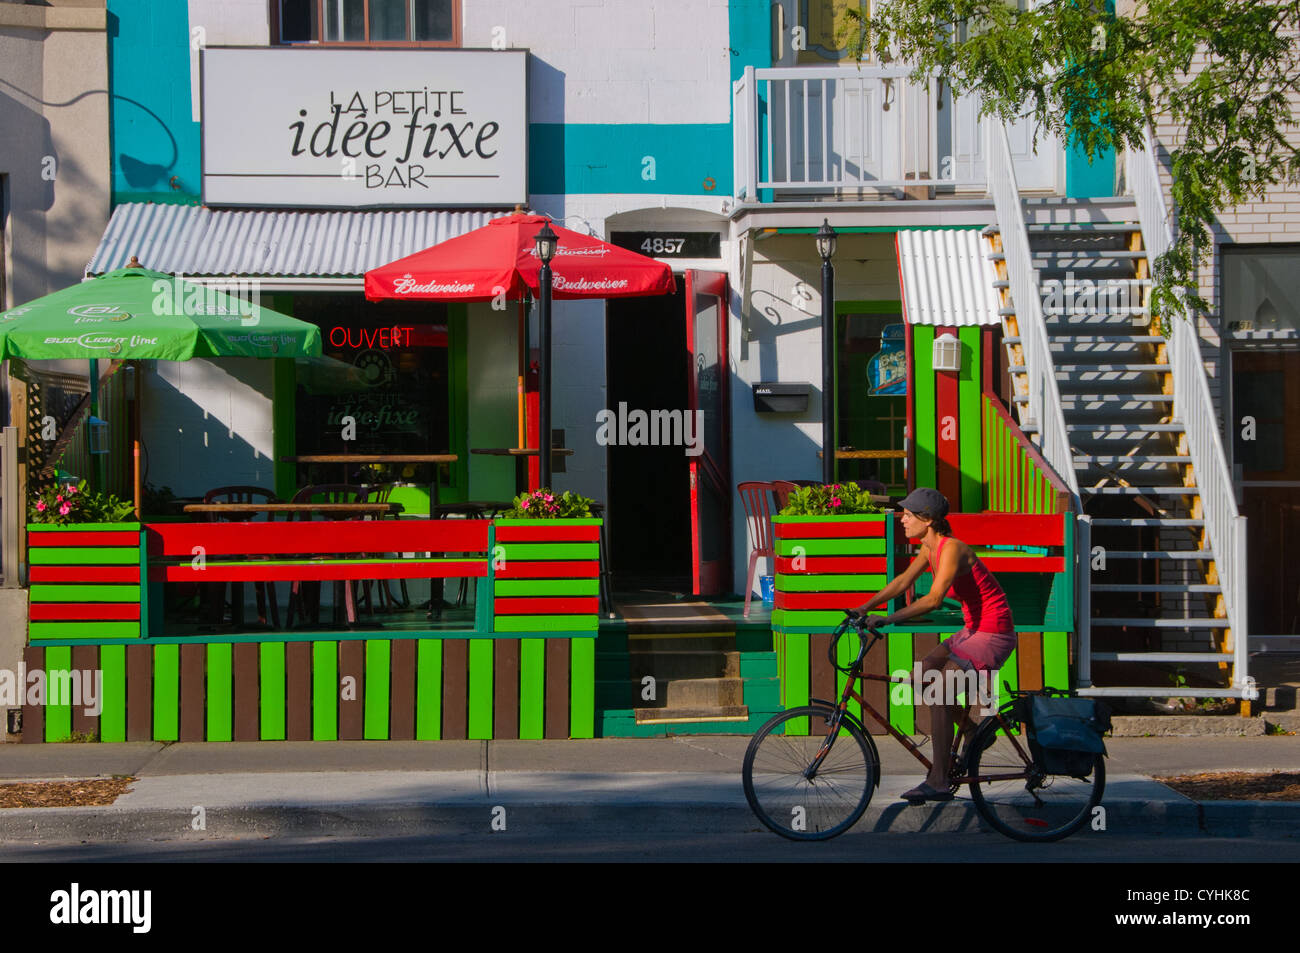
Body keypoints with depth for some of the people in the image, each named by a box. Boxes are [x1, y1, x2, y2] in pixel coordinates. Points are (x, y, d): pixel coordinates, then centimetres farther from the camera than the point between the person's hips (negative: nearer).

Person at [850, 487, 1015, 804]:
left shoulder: (952, 549, -22)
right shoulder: (930, 548, 6)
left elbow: (934, 599, -32)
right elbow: (903, 581, 12)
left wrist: (888, 620, -34)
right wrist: (866, 606, 3)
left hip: (994, 635, -10)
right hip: (974, 630, 10)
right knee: (921, 677, 6)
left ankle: (938, 782, -15)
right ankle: (973, 735, 19)